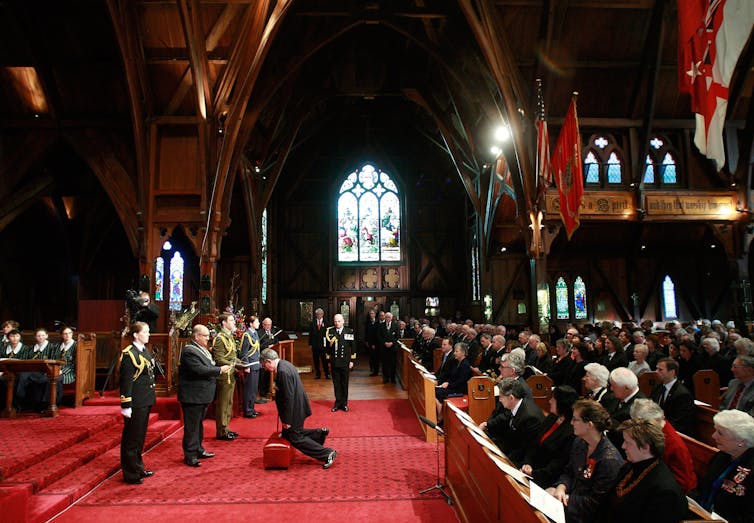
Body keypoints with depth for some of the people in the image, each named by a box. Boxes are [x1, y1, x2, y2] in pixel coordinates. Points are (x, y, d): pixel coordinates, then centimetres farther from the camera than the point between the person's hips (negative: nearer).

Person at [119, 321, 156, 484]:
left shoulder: (145, 351, 11)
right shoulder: (129, 354, -16)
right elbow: (126, 381, -18)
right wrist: (126, 405, -19)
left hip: (146, 401, 9)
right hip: (135, 403, -9)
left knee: (140, 436, 20)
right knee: (131, 438, 3)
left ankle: (138, 467, 34)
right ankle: (130, 474, 15)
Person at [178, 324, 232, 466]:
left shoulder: (201, 349, 13)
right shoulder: (189, 351, -20)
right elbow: (200, 370, -28)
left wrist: (222, 369, 4)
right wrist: (220, 370, -21)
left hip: (202, 395, 10)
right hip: (193, 395, -10)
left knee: (199, 424, 20)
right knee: (192, 426, -1)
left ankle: (198, 450, 32)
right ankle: (190, 456, 8)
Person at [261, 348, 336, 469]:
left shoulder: (283, 371, -26)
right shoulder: (284, 364, 6)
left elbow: (289, 397, -26)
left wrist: (287, 420, -19)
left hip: (294, 409, -10)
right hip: (297, 407, 10)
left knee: (296, 439, 3)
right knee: (287, 434, 20)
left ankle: (327, 454, 6)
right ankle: (320, 433, 21)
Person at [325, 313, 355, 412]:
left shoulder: (349, 331, -2)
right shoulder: (330, 332, 0)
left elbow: (352, 347, 2)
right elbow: (327, 347, 5)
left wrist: (352, 360, 0)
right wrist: (328, 361, 3)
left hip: (345, 362, 0)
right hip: (334, 362, 1)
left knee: (345, 383, 9)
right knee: (336, 383, 7)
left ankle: (344, 403, 21)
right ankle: (338, 403, 18)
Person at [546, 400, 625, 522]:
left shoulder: (610, 460, -24)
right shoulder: (579, 442, 2)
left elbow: (595, 502, -20)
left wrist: (566, 499, -19)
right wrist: (561, 487, -11)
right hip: (570, 496, 7)